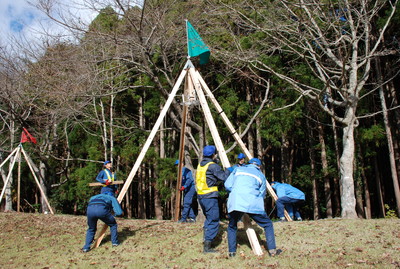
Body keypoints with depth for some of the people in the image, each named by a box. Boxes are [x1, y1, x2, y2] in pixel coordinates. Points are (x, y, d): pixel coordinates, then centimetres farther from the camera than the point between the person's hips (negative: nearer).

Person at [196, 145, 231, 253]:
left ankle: (206, 239, 26)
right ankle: (207, 246, -6)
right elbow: (225, 177, -13)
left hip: (200, 196, 9)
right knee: (213, 221, -3)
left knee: (209, 218, 23)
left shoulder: (200, 165, 13)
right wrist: (228, 169, 4)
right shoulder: (212, 166, -13)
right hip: (210, 196, -9)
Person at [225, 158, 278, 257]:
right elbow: (262, 194, 22)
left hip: (235, 203, 1)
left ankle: (232, 251, 19)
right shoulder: (261, 175, 20)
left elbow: (227, 185, 17)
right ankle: (272, 250, 11)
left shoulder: (238, 169, 22)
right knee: (267, 224, 17)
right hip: (252, 205, -1)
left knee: (232, 226, 24)